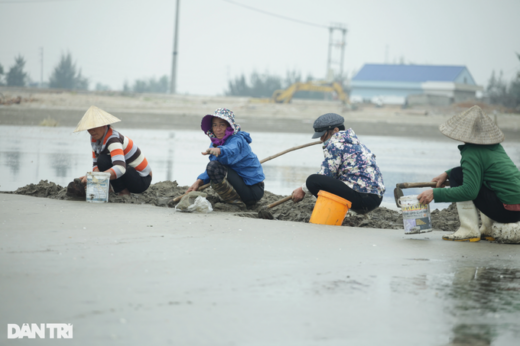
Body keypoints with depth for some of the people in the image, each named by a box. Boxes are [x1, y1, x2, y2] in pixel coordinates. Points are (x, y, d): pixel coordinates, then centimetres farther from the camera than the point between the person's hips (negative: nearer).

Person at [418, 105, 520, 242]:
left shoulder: (472, 153, -15)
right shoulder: (495, 147, 13)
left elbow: (469, 191, -24)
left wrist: (435, 193, -19)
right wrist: (447, 173, 22)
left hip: (506, 210, -9)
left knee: (457, 175, -8)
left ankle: (469, 231, -10)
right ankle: (489, 229, 22)